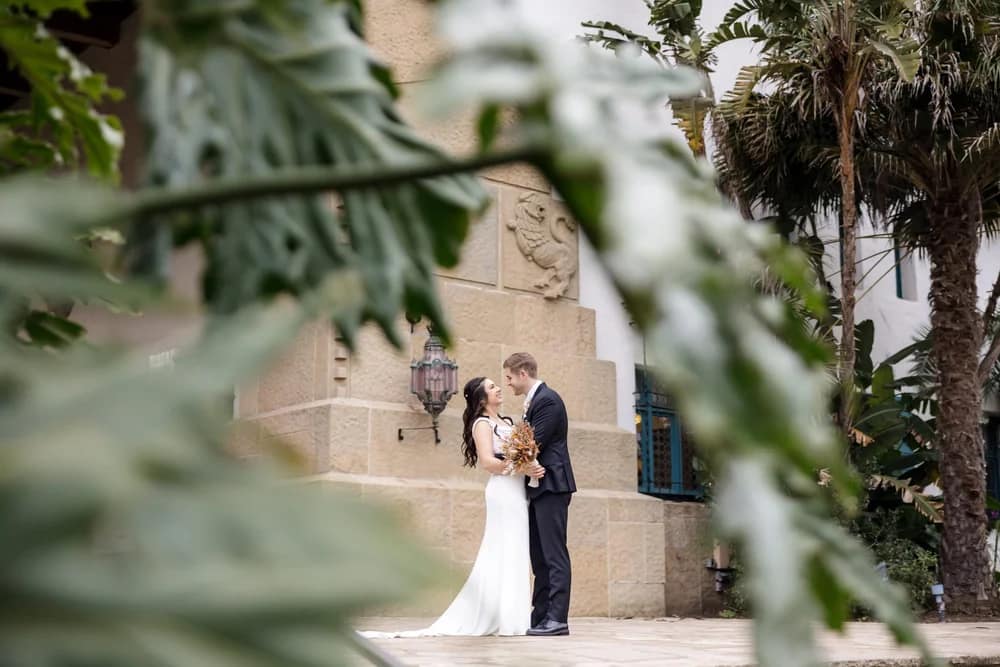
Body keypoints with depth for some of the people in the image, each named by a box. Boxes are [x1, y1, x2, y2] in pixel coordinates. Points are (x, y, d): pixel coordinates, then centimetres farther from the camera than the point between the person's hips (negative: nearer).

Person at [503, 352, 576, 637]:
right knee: (539, 557, 10)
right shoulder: (534, 400, 18)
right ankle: (540, 618, 14)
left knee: (554, 555, -10)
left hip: (551, 487, -10)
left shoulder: (547, 400, -12)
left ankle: (557, 618, -10)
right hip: (538, 489, 10)